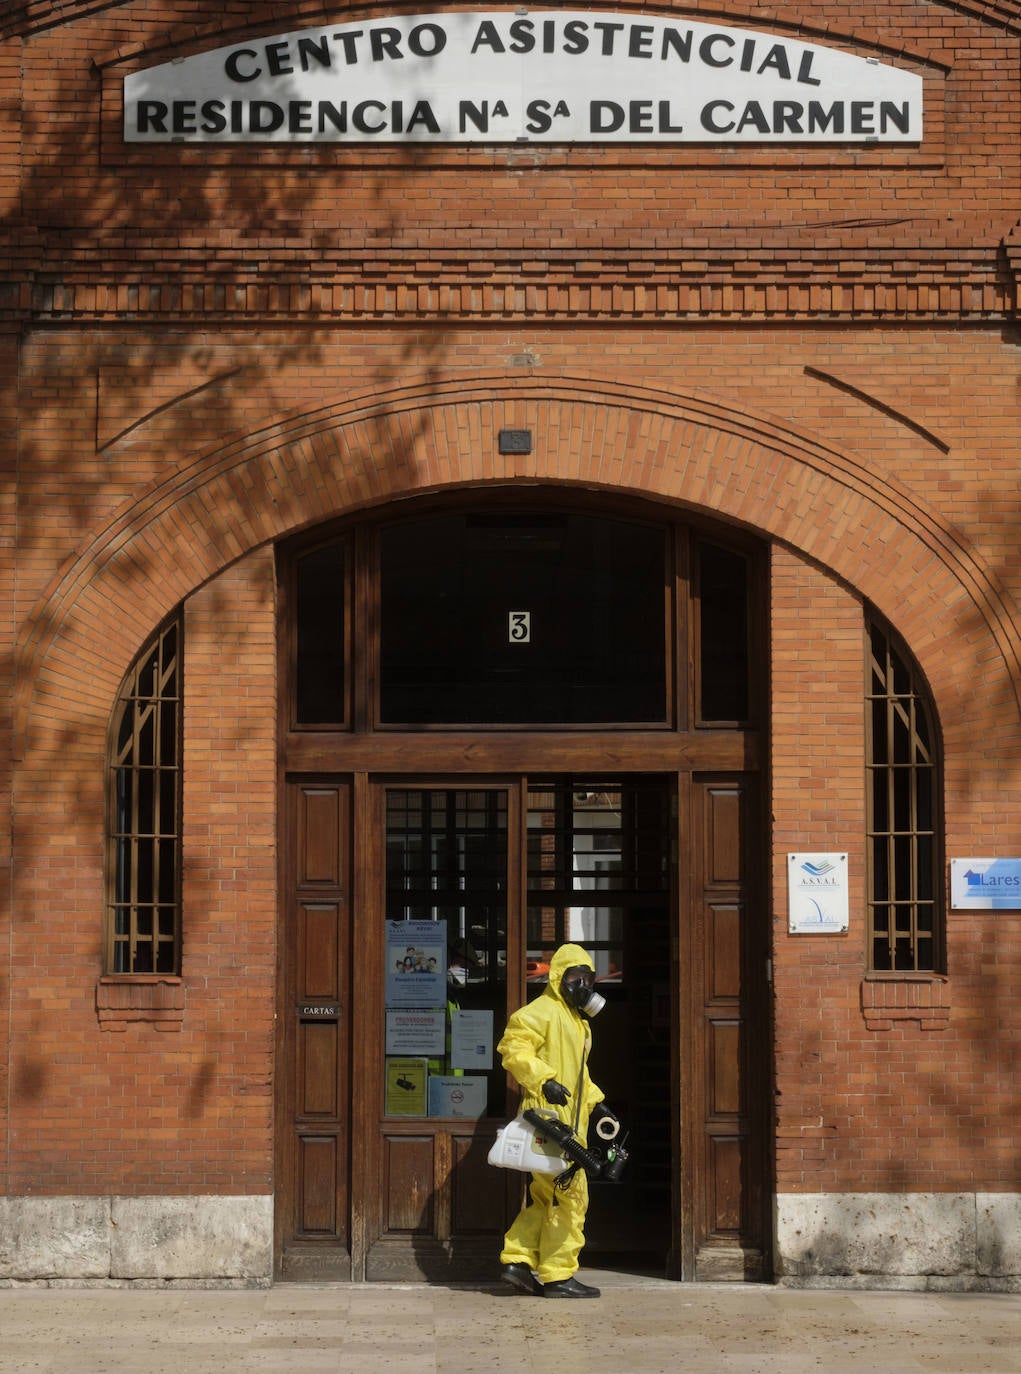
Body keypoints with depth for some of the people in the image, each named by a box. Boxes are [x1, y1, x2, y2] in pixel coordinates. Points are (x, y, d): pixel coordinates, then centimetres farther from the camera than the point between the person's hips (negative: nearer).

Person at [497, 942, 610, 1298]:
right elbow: (513, 1047, -20)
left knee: (545, 1196, 12)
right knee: (569, 1195, -9)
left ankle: (517, 1260, 14)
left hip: (569, 1122, 10)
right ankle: (558, 1275, -4)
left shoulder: (577, 1021, 24)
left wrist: (595, 1101, 23)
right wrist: (544, 1080, -29)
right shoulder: (542, 1012, -8)